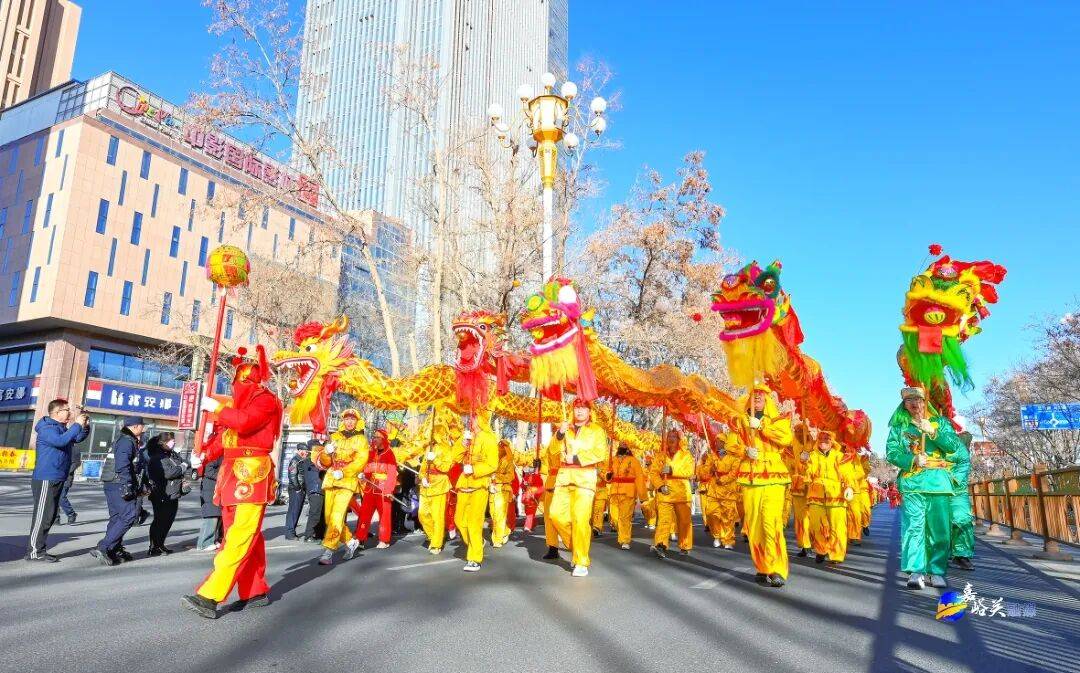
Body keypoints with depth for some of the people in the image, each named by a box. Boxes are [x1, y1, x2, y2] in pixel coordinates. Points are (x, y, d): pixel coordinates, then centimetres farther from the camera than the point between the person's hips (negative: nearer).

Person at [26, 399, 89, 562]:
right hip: (46, 479, -10)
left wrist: (85, 426, 5)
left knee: (50, 516, 13)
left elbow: (77, 439, 24)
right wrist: (77, 425, -27)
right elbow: (60, 440, -32)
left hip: (57, 479, 10)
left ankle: (39, 550, 21)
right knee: (42, 516, -7)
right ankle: (34, 551, -2)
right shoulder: (47, 428, -13)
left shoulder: (62, 428, 14)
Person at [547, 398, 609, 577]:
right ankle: (575, 545, 19)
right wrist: (560, 434, -9)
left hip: (585, 477, -4)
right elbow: (553, 450, 9)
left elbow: (600, 453, -8)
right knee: (556, 514, -5)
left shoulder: (597, 430, 6)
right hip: (564, 476, 4)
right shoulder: (565, 428, 18)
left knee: (580, 519, -11)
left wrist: (576, 458, -11)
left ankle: (581, 562, -2)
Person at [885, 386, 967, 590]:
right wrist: (912, 460, -14)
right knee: (913, 526, -11)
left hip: (939, 482, 2)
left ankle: (937, 572, 11)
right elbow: (892, 453, 3)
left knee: (940, 529, 1)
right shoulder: (899, 425, 11)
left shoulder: (940, 422, 14)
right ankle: (916, 572, -13)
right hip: (912, 482, -1)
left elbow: (955, 446, 2)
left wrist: (933, 432, -10)